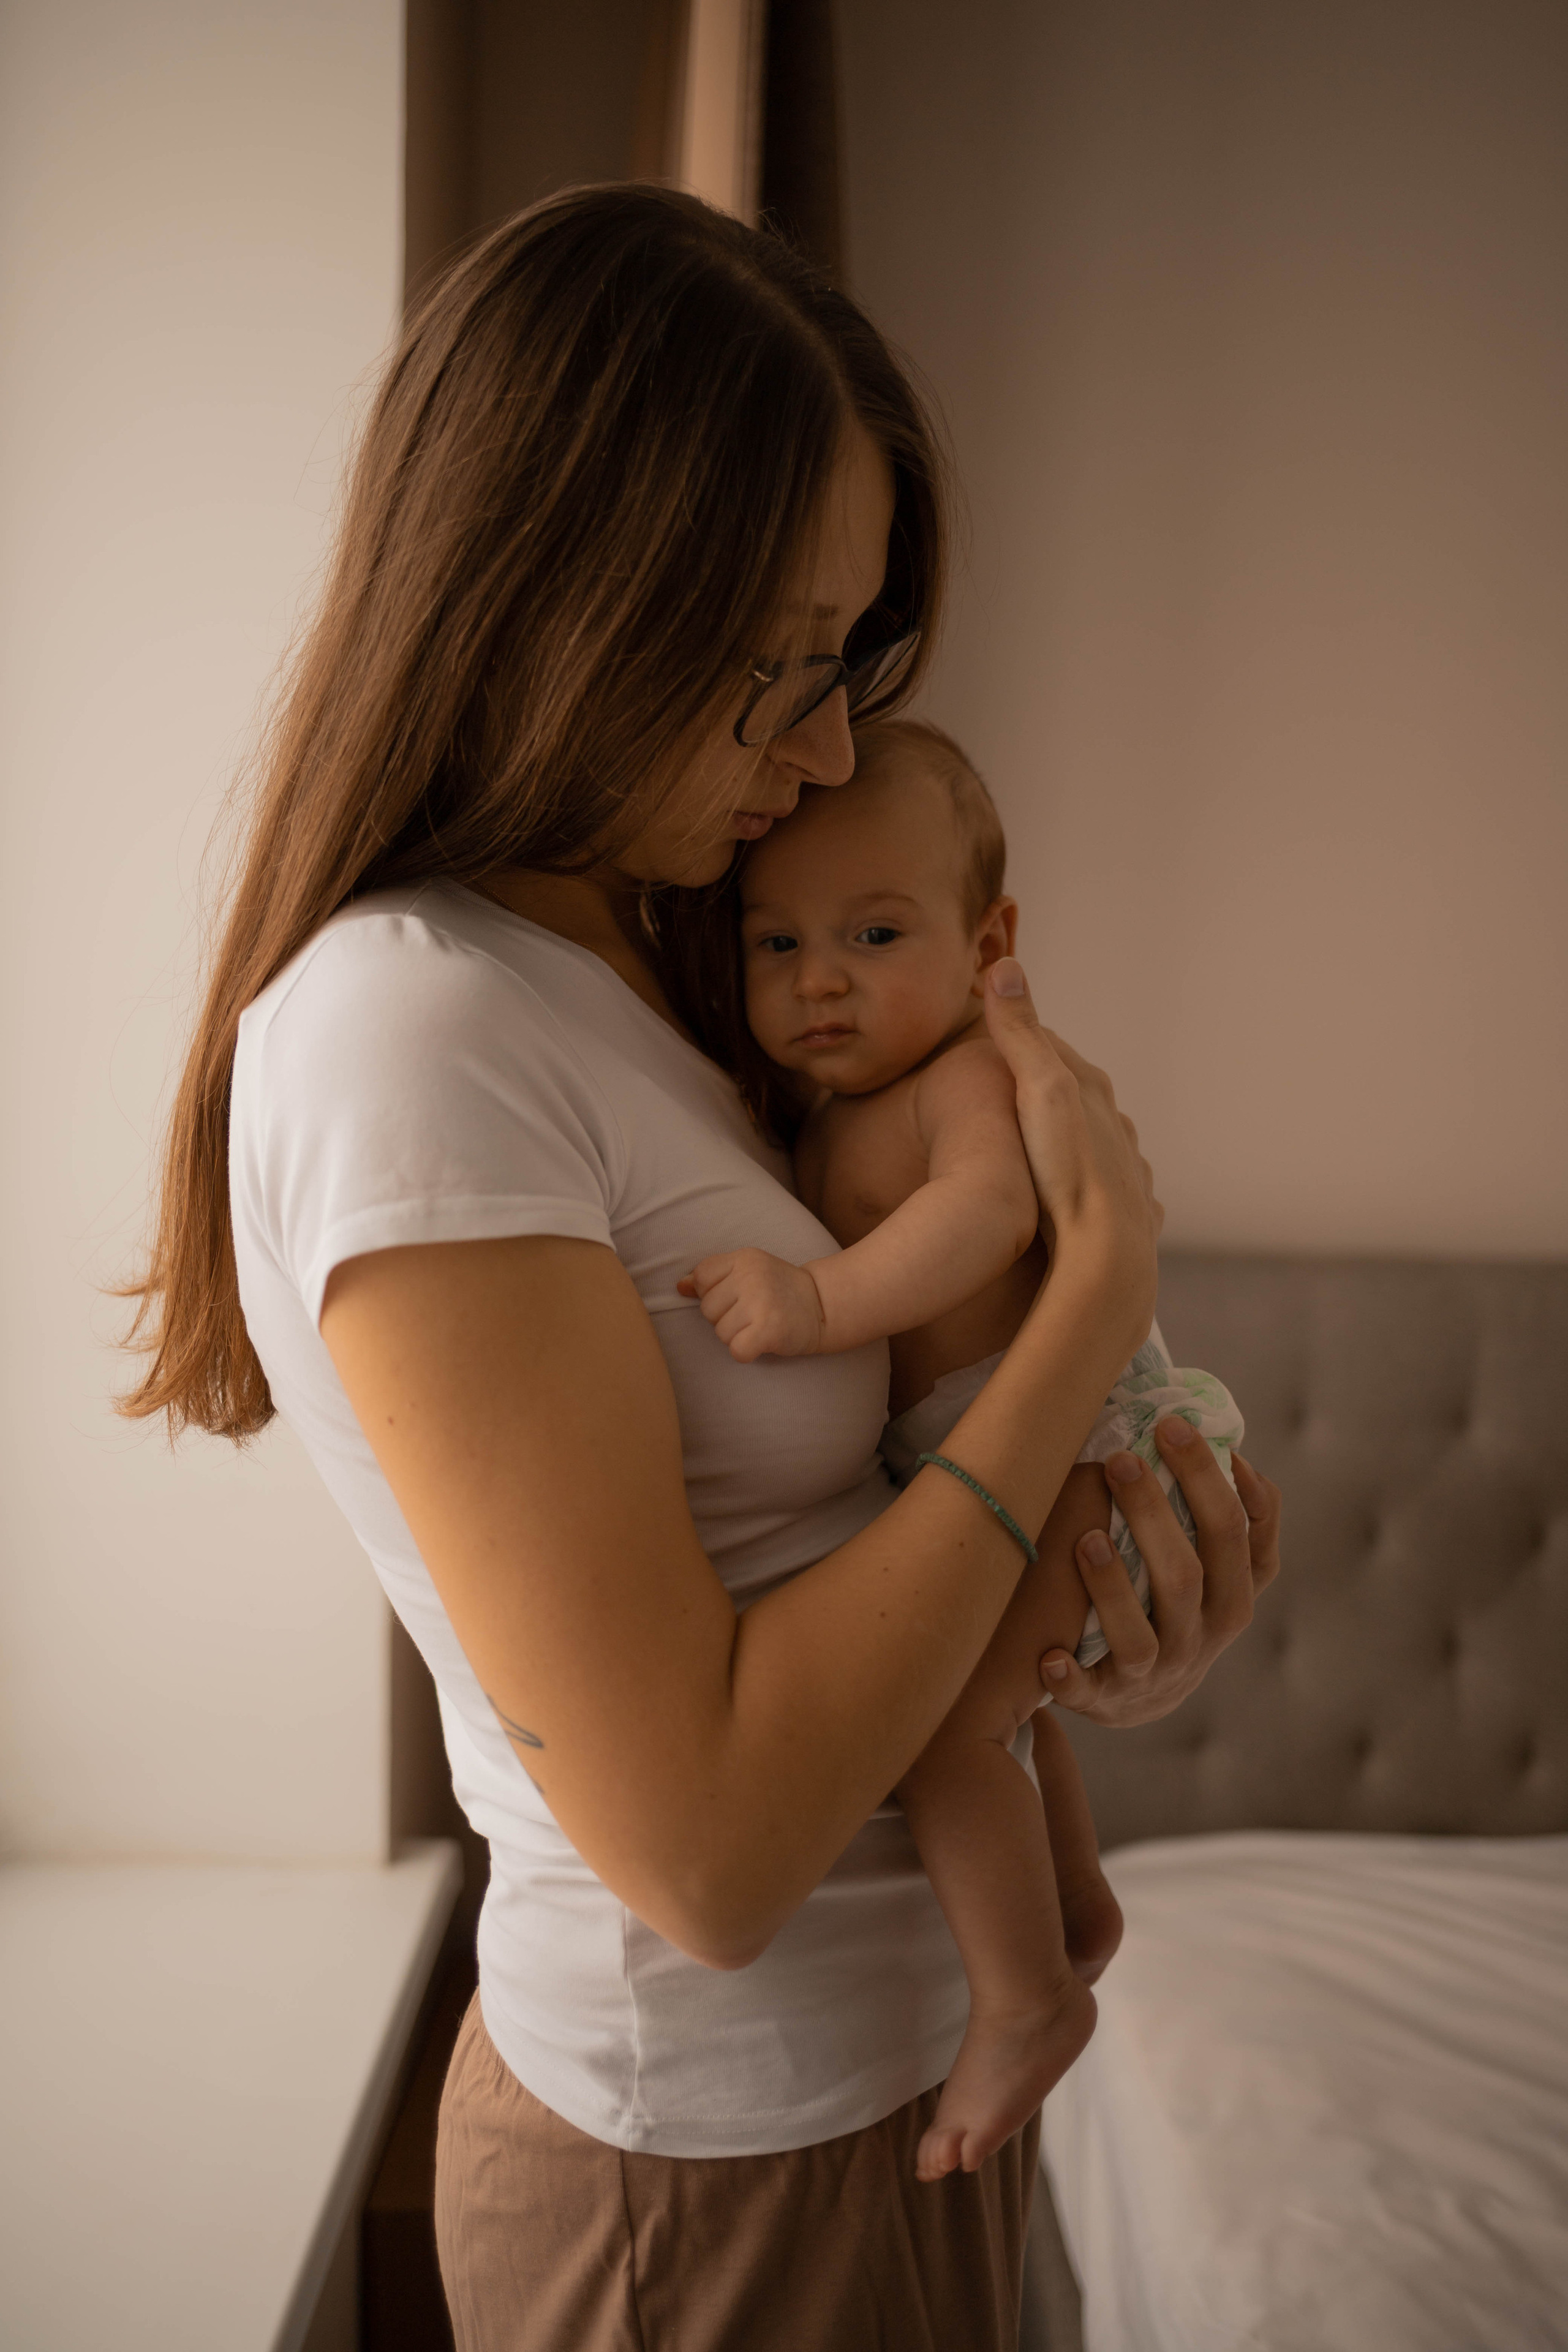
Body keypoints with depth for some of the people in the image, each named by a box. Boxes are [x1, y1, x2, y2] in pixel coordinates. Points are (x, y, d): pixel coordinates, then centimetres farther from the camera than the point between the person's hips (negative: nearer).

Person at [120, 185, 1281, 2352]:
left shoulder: (638, 967, 3)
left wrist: (1087, 1620, -10)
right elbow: (706, 1839, -28)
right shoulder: (409, 1035, -26)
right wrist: (1103, 1278, -23)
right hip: (728, 2167, -8)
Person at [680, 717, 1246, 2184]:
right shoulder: (820, 1116, 13)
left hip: (1066, 1447, -11)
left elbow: (988, 1205, -36)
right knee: (971, 1679, 30)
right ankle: (1073, 1890, 50)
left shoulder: (971, 1072, -16)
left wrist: (825, 1300, -46)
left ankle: (1027, 2000, -5)